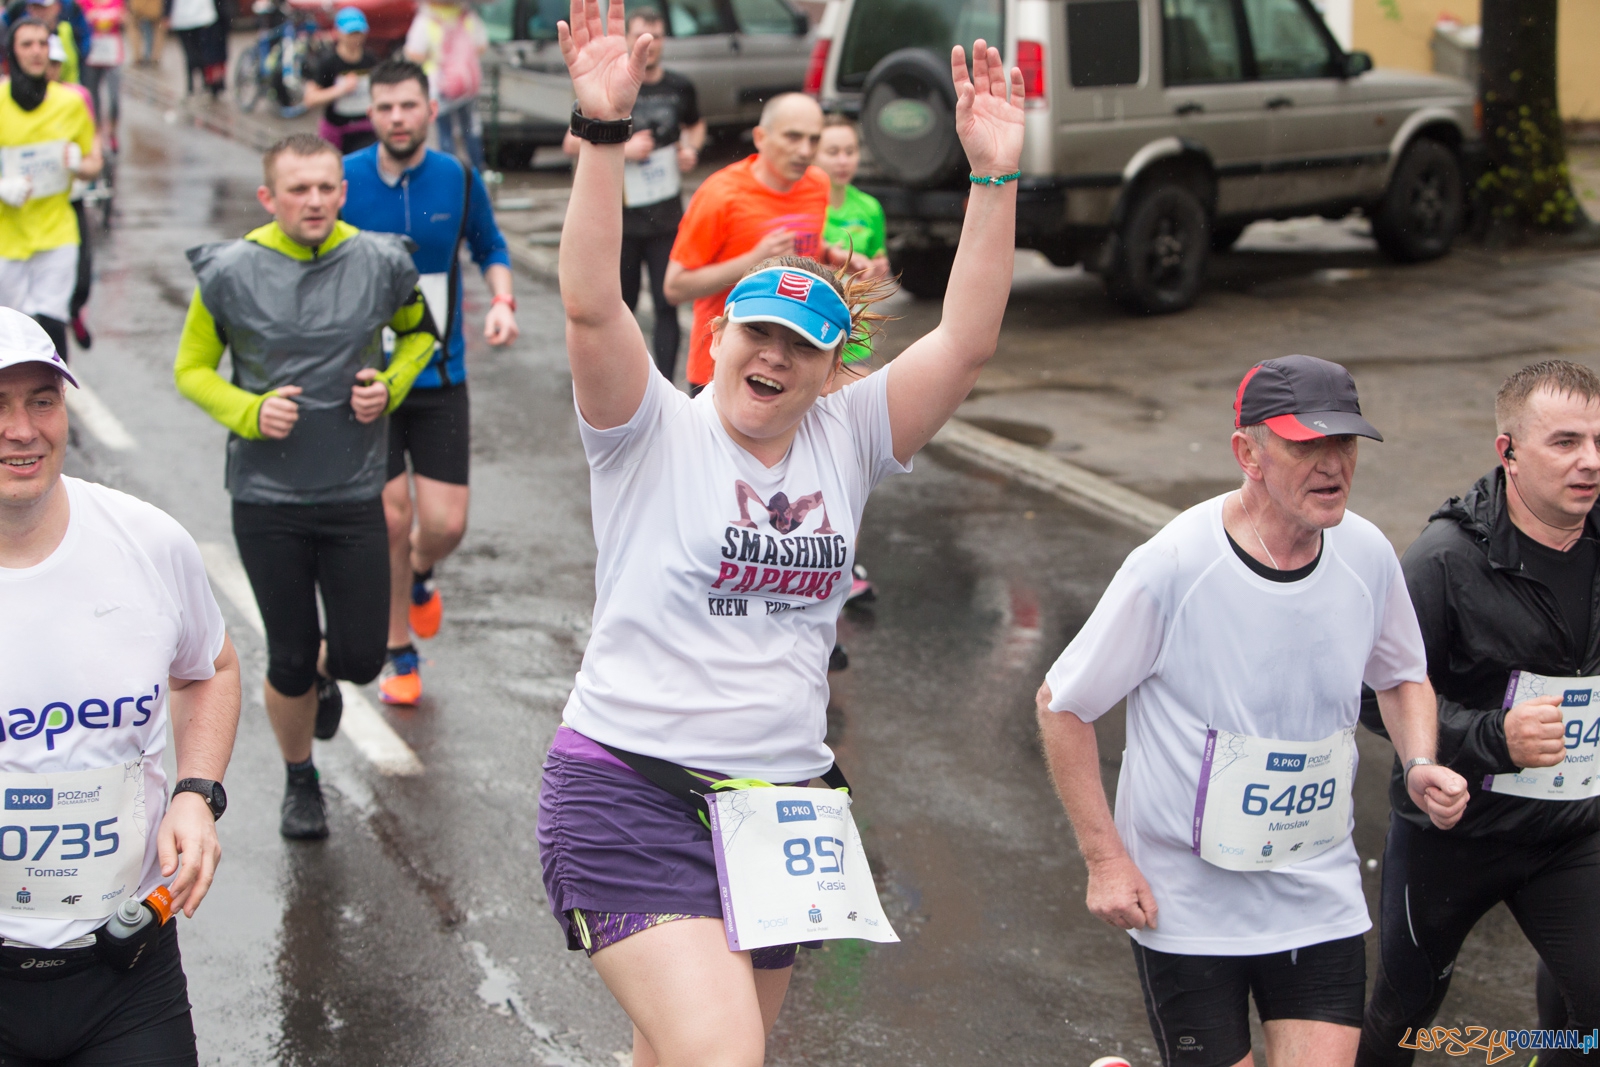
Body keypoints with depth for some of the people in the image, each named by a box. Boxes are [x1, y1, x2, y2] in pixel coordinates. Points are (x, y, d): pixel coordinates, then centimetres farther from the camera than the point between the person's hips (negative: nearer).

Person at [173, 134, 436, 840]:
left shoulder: (380, 264, -5)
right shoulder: (229, 273, -8)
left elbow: (419, 332, 15)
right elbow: (191, 369, 3)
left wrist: (390, 387, -5)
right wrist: (250, 413, -15)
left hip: (355, 493, 1)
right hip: (267, 496, -1)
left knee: (362, 659, 2)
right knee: (289, 662, 6)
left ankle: (326, 668, 41)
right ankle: (300, 782, 32)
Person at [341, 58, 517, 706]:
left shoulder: (458, 179, -3)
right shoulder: (344, 181, -8)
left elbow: (489, 246, 14)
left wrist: (502, 299, -5)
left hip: (439, 378, 1)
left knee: (446, 525, -4)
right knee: (391, 519, -2)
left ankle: (418, 577, 35)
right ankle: (399, 657, 19)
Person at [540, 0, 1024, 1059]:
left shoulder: (845, 442, 6)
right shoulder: (654, 434, -5)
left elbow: (966, 344, -4)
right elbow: (591, 306, -21)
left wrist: (994, 178, -13)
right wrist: (603, 130, -31)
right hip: (630, 800, -5)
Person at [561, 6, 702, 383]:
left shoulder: (680, 87, 5)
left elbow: (695, 125, 25)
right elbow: (572, 143, -4)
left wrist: (692, 148, 3)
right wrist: (622, 148, -16)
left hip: (666, 218, 1)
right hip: (619, 216, -1)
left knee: (666, 305, -5)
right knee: (622, 303, 9)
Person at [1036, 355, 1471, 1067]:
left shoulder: (1367, 555, -5)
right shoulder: (1171, 567, -20)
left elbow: (1402, 678, 15)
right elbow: (1061, 706, -9)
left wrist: (1420, 765, -5)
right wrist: (1105, 859, -11)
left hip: (1322, 901, 4)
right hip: (1184, 905, -4)